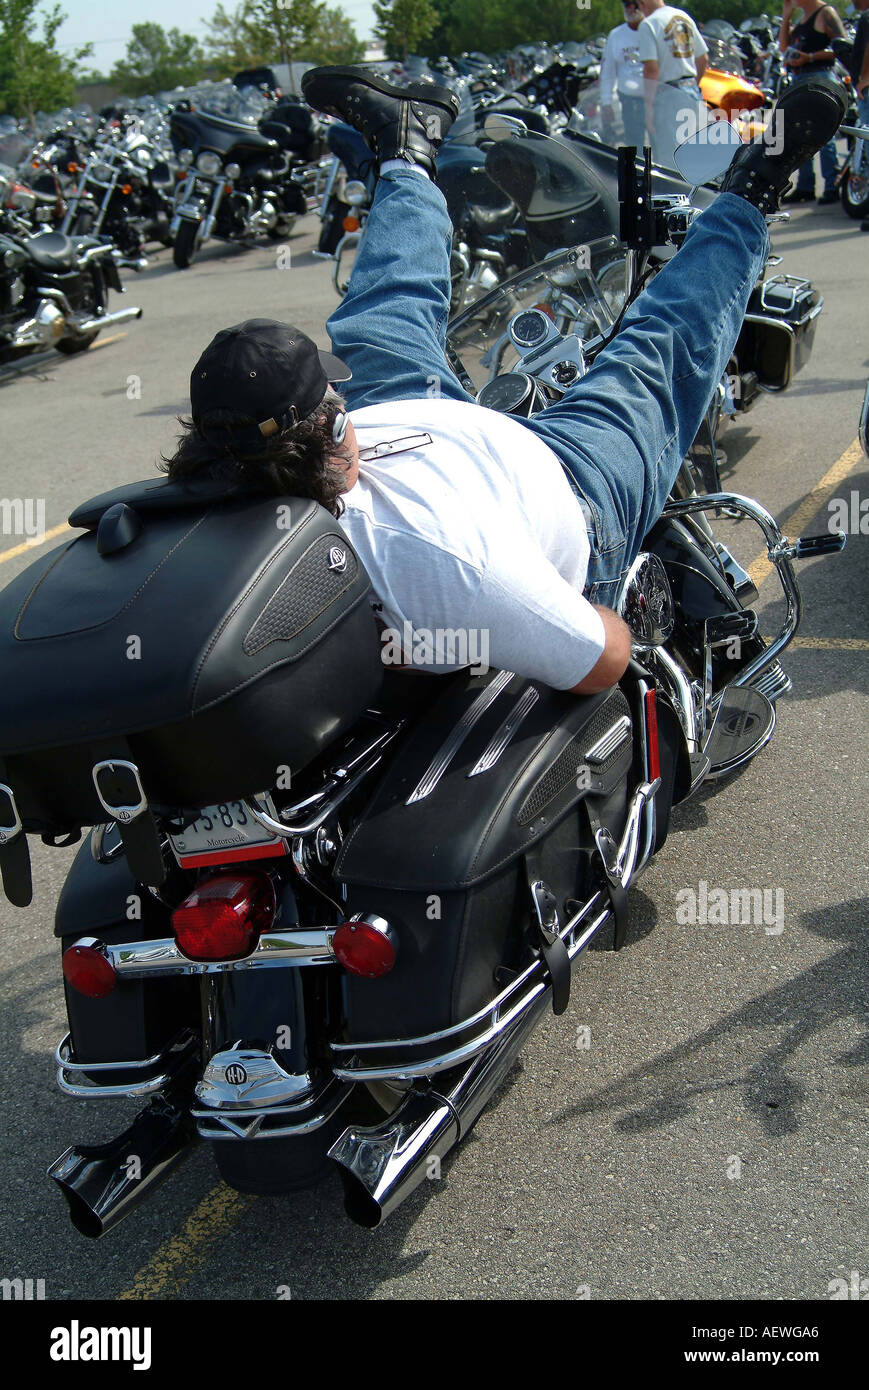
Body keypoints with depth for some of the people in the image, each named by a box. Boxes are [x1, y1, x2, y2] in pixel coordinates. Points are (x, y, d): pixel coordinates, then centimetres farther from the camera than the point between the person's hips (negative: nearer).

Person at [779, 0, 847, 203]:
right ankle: (804, 188, 17)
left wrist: (810, 57, -20)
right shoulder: (802, 17, 19)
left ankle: (832, 187, -10)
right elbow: (784, 46, 18)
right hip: (799, 80, 9)